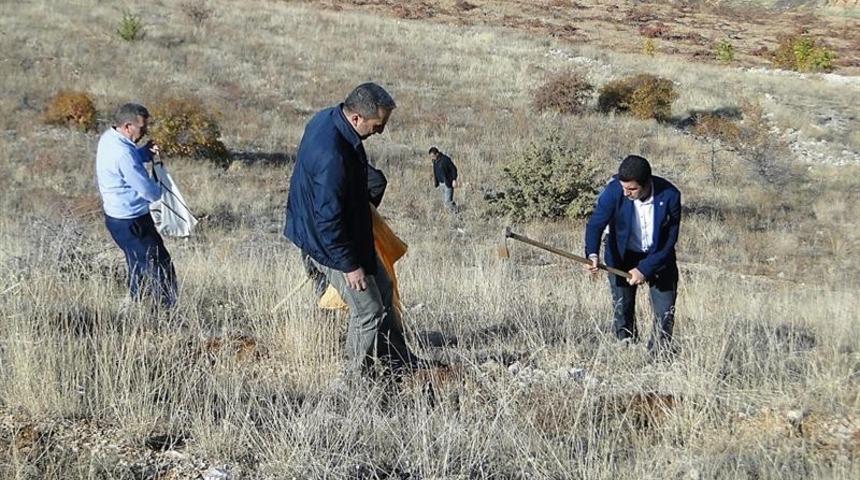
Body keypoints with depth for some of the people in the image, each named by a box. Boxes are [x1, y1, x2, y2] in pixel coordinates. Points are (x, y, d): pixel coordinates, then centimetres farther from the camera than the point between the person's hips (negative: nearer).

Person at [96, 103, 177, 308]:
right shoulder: (122, 153, -27)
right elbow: (147, 190, -23)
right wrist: (162, 192, -1)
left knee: (139, 268, 21)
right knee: (161, 270, -5)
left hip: (119, 217, 10)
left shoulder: (109, 137, 3)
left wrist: (146, 152, 1)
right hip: (131, 222, -10)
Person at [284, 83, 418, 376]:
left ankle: (397, 360, 35)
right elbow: (328, 220, -31)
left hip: (347, 231, 10)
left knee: (382, 288, 21)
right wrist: (349, 266, -22)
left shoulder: (327, 118, -4)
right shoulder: (331, 156, -36)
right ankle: (358, 375, 21)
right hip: (328, 244, -10)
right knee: (369, 311, 1)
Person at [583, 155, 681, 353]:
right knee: (622, 309, 0)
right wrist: (592, 254, -42)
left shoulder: (669, 196, -25)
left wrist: (645, 269, -24)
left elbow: (670, 240, -19)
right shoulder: (614, 191, -25)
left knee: (665, 312, 1)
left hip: (659, 256, 0)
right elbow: (596, 223, -23)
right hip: (623, 255, 0)